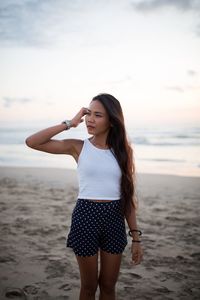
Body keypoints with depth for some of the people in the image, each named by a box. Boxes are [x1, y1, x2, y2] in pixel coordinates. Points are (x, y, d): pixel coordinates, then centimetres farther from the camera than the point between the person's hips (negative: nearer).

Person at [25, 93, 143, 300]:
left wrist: (135, 237, 4)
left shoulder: (122, 151, 2)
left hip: (114, 219, 2)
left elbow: (128, 196, 5)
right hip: (86, 216, -2)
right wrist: (70, 124, -12)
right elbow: (32, 142, -11)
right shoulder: (78, 147, -3)